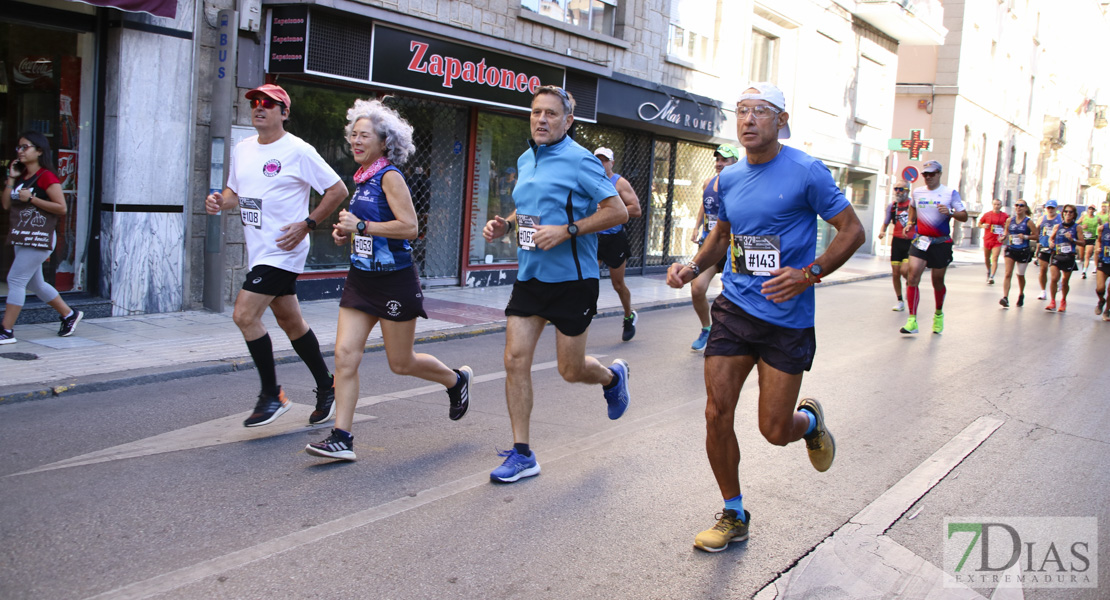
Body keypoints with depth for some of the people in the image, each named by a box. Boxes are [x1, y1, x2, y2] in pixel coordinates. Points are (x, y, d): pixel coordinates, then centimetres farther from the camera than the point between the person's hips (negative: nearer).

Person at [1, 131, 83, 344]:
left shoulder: (46, 177, -10)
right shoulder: (21, 176, 15)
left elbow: (61, 208, -15)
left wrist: (31, 198, -18)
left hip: (39, 238, -9)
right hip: (21, 238, 9)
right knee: (34, 284, 16)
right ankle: (69, 314, 31)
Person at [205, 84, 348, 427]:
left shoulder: (298, 151, -11)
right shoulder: (242, 150, 12)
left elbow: (338, 190, -8)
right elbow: (235, 191, 22)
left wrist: (307, 224, -14)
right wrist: (220, 202, -1)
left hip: (282, 251, -8)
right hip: (259, 251, 8)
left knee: (245, 315, -15)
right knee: (290, 321, 14)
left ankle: (272, 396, -1)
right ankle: (326, 389, 27)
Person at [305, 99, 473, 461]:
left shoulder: (389, 176, -13)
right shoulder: (363, 179, 12)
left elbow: (409, 227, -22)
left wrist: (362, 226, -22)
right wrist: (347, 234, 8)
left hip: (394, 281, -7)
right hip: (361, 278, 8)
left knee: (401, 363, 6)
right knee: (345, 355, -4)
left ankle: (457, 380, 34)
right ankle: (341, 438, 0)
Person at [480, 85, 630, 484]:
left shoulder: (579, 160, -12)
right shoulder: (525, 161, 11)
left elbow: (618, 212, -14)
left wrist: (566, 231, -22)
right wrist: (504, 224, 6)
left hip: (572, 278, -6)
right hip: (530, 276, 6)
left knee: (570, 370, 4)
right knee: (515, 359, -3)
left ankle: (613, 376, 41)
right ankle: (521, 455, 6)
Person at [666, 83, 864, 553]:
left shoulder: (806, 172, -9)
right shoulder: (728, 179, 7)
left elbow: (852, 231, -5)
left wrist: (809, 274, -19)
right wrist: (693, 267, 3)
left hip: (787, 320, -4)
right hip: (734, 308, 4)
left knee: (774, 431, 0)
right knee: (716, 415, -2)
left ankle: (810, 421, 39)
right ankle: (733, 516, 18)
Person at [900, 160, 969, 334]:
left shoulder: (951, 193, -2)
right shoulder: (917, 192, 8)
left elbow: (964, 216, -4)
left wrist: (950, 212, -23)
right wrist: (911, 223, 13)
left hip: (941, 243, -2)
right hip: (920, 241, 2)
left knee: (938, 281, 9)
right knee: (913, 277, -16)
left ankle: (939, 314, 37)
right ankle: (912, 321, -16)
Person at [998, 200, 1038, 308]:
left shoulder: (1029, 222, -5)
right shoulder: (1009, 220, 4)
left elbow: (1036, 236, -1)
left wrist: (1025, 237, -17)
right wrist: (1004, 237, -4)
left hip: (1024, 251, -2)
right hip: (1010, 250, 2)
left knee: (1020, 275, 11)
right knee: (1008, 274, -11)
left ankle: (1021, 295, 36)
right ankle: (1005, 297, -19)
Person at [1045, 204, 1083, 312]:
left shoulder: (1077, 227, 1)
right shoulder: (1057, 226, 6)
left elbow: (1082, 243, 0)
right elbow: (1051, 238, 17)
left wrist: (1072, 239, -17)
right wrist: (1051, 243, -5)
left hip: (1069, 257, -1)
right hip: (1057, 255, 1)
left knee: (1065, 281, 8)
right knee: (1054, 278, -13)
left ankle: (1063, 301, 30)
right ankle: (1052, 302, -4)